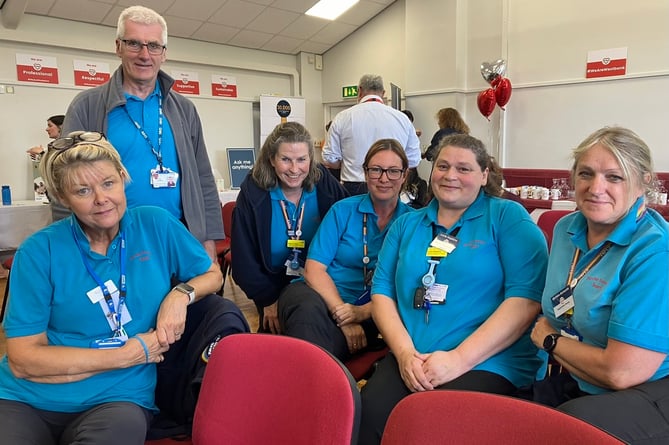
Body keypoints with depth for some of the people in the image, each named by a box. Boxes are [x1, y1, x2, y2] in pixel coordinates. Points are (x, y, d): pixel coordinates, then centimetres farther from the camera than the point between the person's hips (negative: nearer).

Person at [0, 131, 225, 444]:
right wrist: (128, 354, -12)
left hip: (118, 398, 0)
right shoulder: (39, 251, -5)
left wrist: (181, 293, -13)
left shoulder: (157, 225, -1)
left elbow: (212, 275, 11)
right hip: (25, 399, 1)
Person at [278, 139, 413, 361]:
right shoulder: (343, 210, 5)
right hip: (318, 295, 2)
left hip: (371, 314, -1)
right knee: (309, 309, -36)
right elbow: (314, 269, -2)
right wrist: (341, 312, -17)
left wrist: (363, 312, -17)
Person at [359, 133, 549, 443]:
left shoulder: (509, 218, 3)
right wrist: (405, 353, -7)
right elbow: (382, 291, 10)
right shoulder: (406, 224, 16)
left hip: (489, 362, -3)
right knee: (368, 414, -24)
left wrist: (459, 358, -14)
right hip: (409, 360, 4)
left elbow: (525, 299, -8)